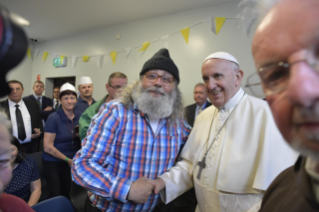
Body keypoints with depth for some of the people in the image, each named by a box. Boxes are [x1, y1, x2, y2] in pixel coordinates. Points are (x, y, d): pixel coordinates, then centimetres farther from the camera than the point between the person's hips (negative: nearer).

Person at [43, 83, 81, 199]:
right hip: (53, 163, -3)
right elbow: (48, 147, -14)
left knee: (67, 194, 9)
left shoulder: (79, 117, -2)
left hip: (72, 162, 4)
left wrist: (81, 135, -9)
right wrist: (67, 159, -10)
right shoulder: (54, 118, -14)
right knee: (56, 195, 2)